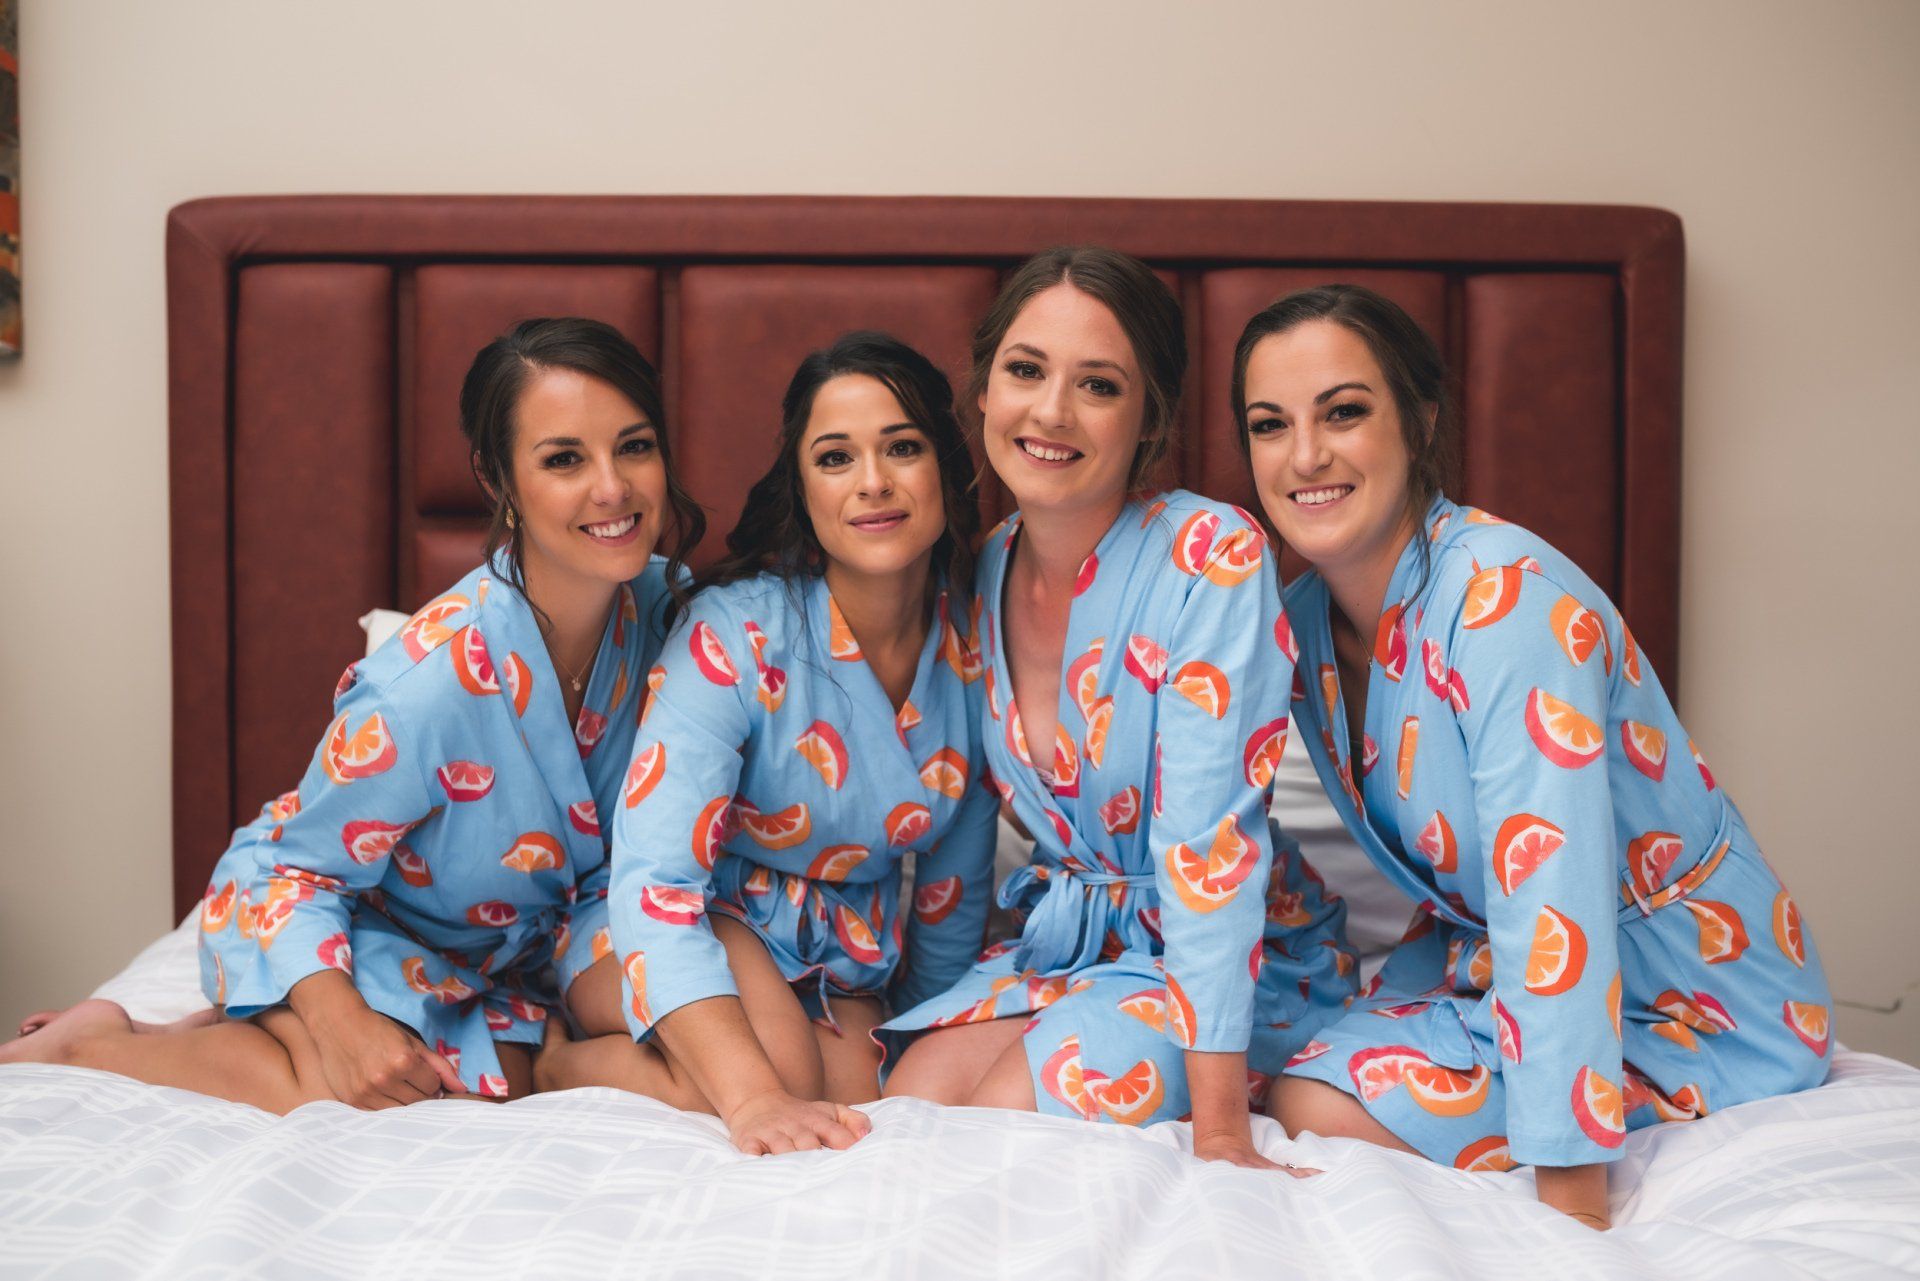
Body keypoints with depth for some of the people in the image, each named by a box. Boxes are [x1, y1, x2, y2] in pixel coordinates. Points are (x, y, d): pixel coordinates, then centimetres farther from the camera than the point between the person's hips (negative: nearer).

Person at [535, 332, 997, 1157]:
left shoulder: (974, 645, -8)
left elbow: (957, 883, 7)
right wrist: (754, 1097, -43)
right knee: (781, 1065, -34)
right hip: (689, 927, -5)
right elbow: (654, 881, -31)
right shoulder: (735, 635, -23)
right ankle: (551, 1072, -10)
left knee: (854, 1109, -23)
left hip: (844, 959, 5)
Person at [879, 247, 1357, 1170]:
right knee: (907, 1107, -16)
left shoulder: (1211, 557, -22)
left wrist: (1219, 1131, -26)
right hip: (1068, 936, 5)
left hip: (1240, 956, -5)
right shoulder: (983, 573, -2)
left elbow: (1207, 840, -27)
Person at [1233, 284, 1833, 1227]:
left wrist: (1570, 1202, -34)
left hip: (1693, 1011, -7)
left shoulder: (1506, 597, -28)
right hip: (1488, 959, 7)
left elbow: (1554, 907, -33)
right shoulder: (1306, 619, -3)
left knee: (1322, 1111, -22)